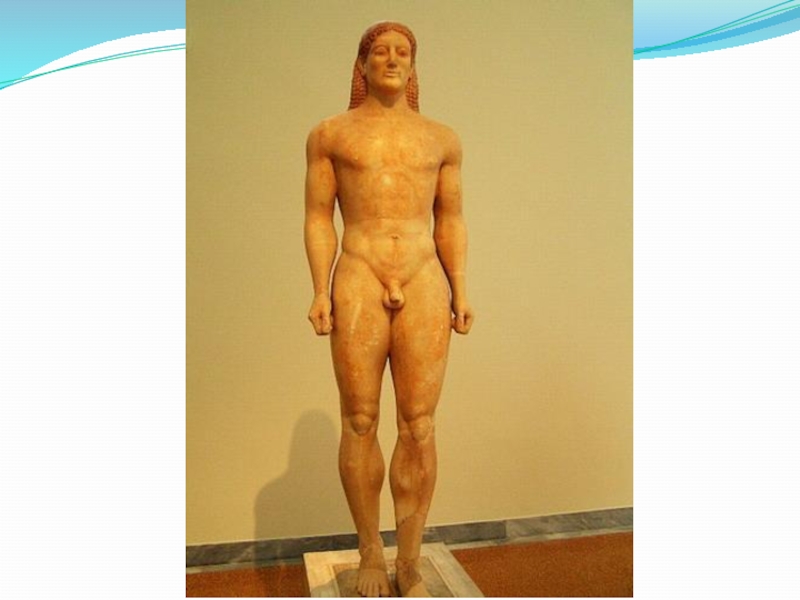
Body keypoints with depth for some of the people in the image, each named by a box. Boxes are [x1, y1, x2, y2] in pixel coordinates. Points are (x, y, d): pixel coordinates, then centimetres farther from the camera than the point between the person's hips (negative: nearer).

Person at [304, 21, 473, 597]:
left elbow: (451, 221, 14)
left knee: (419, 427, 0)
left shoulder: (442, 138, 14)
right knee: (361, 423, 3)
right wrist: (321, 291, -6)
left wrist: (460, 291, 5)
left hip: (425, 287, 1)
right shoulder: (331, 134, 10)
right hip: (359, 284, -1)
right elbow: (318, 218, 5)